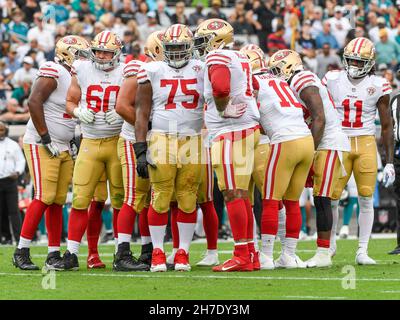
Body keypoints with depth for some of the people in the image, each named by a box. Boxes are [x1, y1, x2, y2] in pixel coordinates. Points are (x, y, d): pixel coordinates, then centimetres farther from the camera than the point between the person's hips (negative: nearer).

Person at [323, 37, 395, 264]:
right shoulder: (332, 80, 2)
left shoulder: (378, 86, -1)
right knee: (332, 197, -2)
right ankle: (330, 243, 19)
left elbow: (387, 126, 3)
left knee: (366, 199, -3)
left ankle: (363, 251, 4)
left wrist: (390, 162, 0)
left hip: (366, 145, -1)